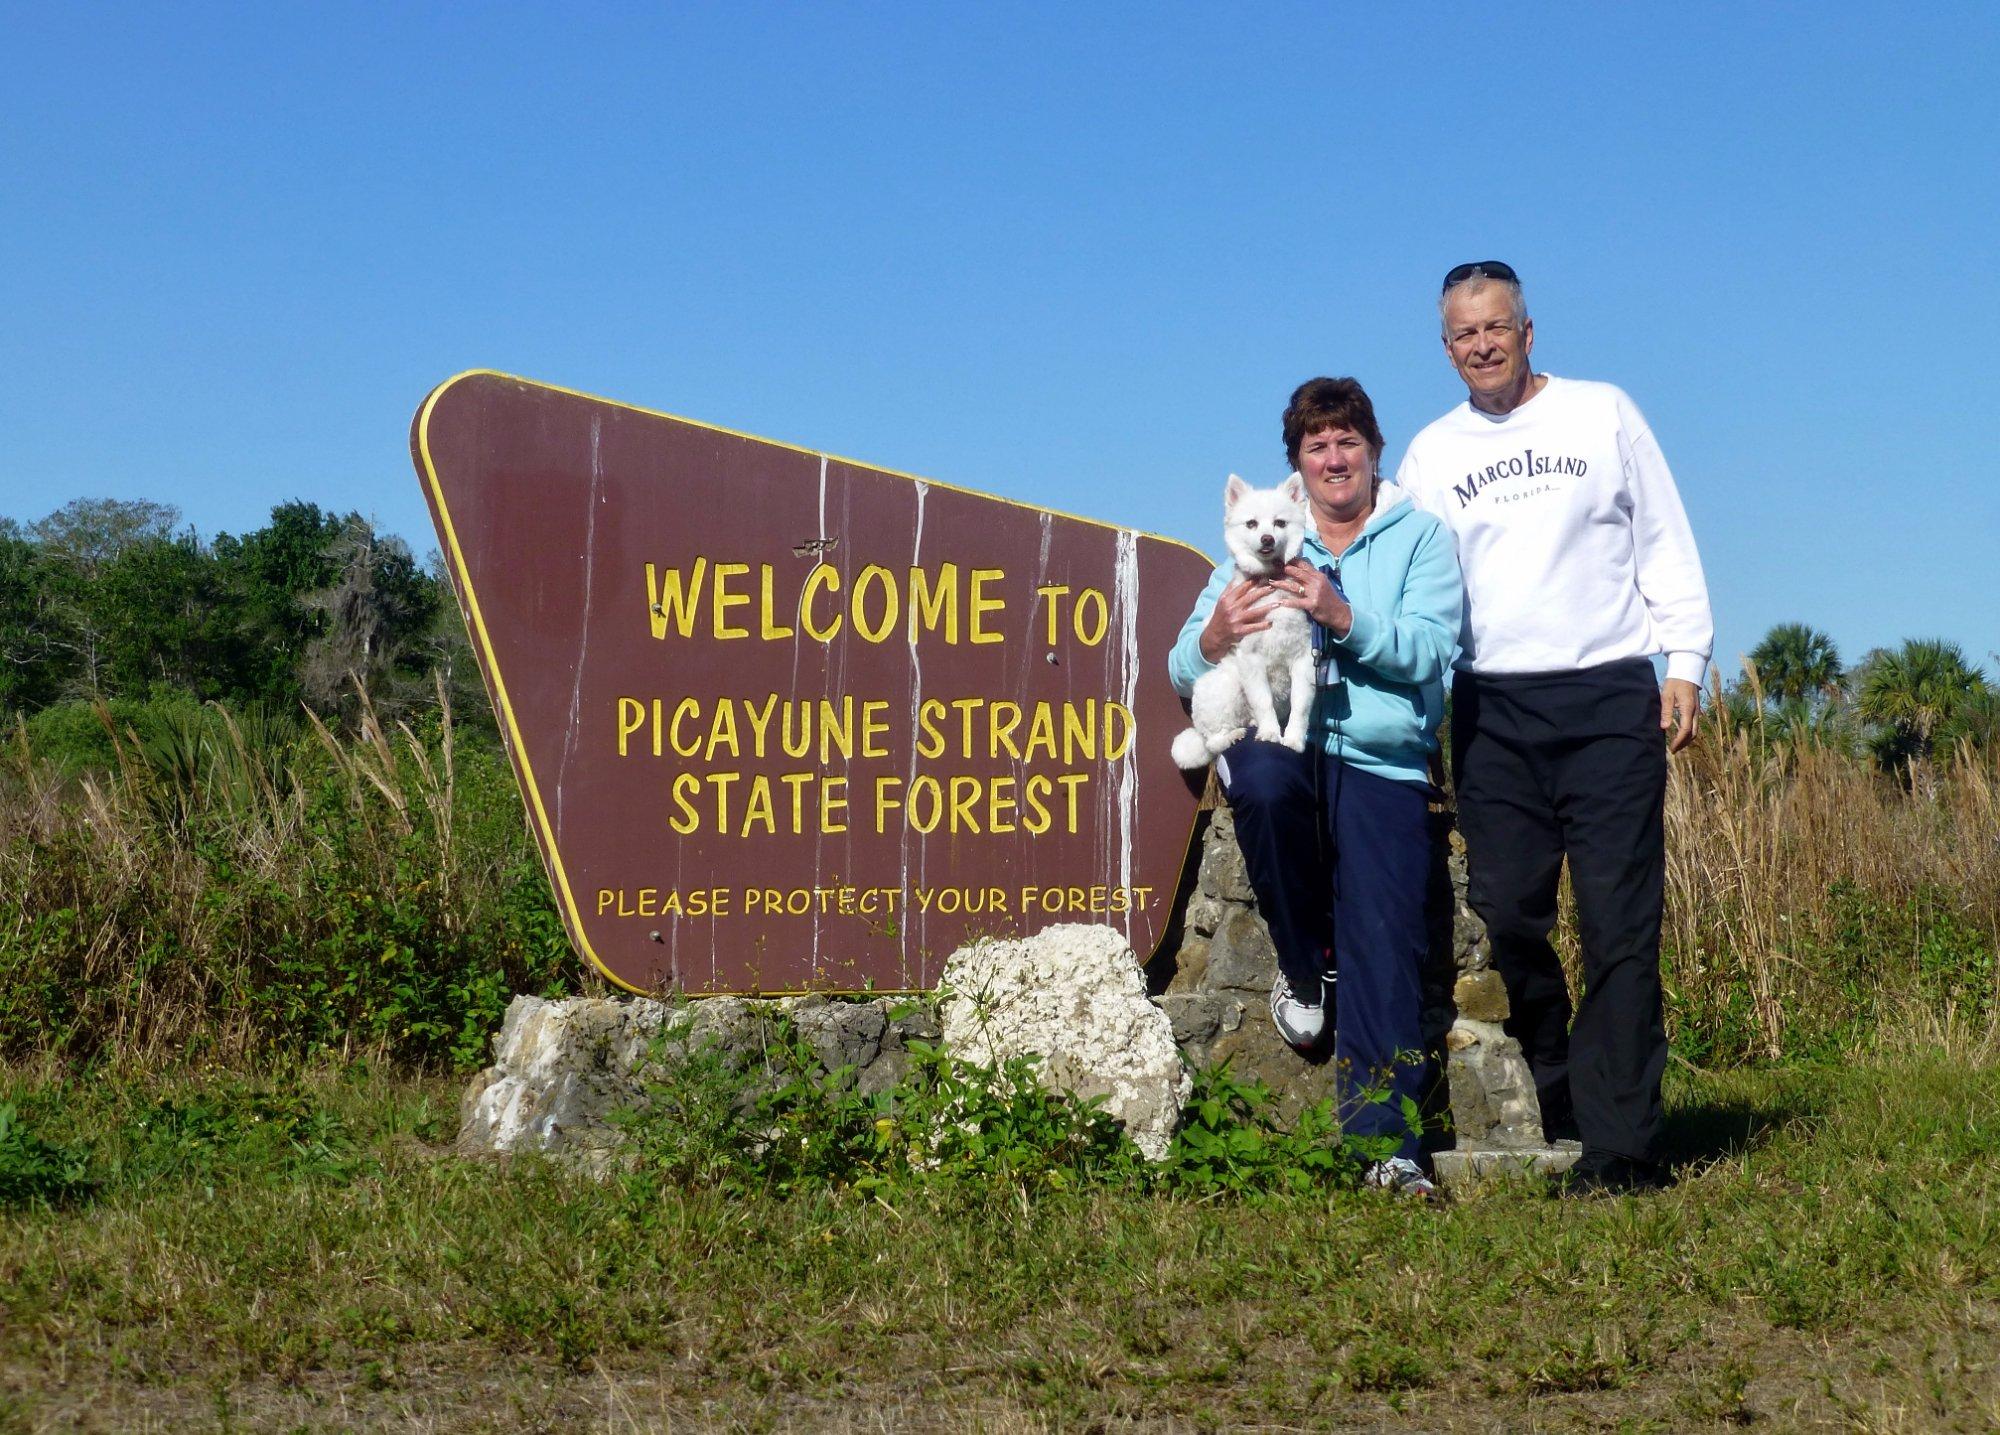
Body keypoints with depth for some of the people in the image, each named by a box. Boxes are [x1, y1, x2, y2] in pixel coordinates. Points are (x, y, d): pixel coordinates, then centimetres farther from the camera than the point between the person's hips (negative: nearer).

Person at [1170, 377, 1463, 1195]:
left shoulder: (1420, 537, 13)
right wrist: (1214, 640, -15)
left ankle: (1388, 1142, -17)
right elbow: (1182, 672, 9)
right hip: (1279, 743, 1)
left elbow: (1428, 649, -5)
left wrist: (1343, 616, -21)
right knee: (1261, 780, -35)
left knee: (1384, 943, -16)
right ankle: (1304, 966, -11)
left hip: (1382, 765, -1)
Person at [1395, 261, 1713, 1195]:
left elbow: (1665, 546, 9)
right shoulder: (1432, 453, 14)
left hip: (1611, 697, -2)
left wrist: (1684, 662, -1)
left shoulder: (1603, 414, 9)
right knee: (1507, 916, -2)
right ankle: (1560, 1088, 17)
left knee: (1620, 923, -6)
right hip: (1493, 707, 2)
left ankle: (1619, 1143, -5)